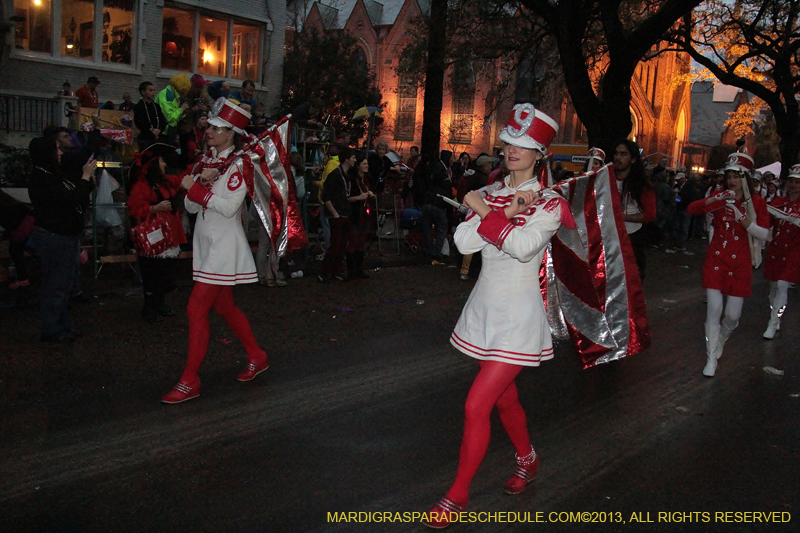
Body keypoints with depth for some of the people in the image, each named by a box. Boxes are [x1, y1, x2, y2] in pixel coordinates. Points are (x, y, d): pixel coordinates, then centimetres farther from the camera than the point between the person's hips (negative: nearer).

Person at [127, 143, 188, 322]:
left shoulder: (166, 181, 13)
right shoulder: (140, 186, -12)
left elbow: (182, 179, 28)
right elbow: (136, 209, -18)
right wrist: (156, 208, -29)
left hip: (167, 236, 8)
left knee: (165, 271, 10)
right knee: (152, 273, -4)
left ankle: (159, 303, 23)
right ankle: (149, 308, 8)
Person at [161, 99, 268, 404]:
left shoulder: (237, 165, -11)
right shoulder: (208, 162, 12)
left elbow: (229, 207, -22)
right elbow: (191, 207, 5)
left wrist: (195, 188, -20)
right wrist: (202, 182, -12)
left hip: (224, 246, -9)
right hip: (207, 244, 9)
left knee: (197, 309, -10)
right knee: (224, 307, 17)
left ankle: (190, 382, -3)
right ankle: (257, 358, 33)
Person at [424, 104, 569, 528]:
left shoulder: (549, 203, -9)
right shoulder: (491, 193, 5)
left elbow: (524, 246, -26)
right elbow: (463, 242, -9)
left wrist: (486, 210, -18)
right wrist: (506, 212, -18)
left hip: (518, 317, -6)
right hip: (484, 307, 6)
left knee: (476, 406, -8)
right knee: (503, 398, 20)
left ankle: (458, 495, 8)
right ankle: (527, 460, 46)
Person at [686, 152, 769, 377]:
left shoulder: (756, 202, -2)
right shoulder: (720, 198, 2)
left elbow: (763, 234, -9)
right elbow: (691, 209, -12)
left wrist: (741, 217, -23)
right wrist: (714, 199, -27)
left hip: (739, 264, 0)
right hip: (715, 259, 0)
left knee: (733, 314, 2)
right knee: (714, 308, -7)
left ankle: (720, 340, 35)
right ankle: (712, 357, 5)